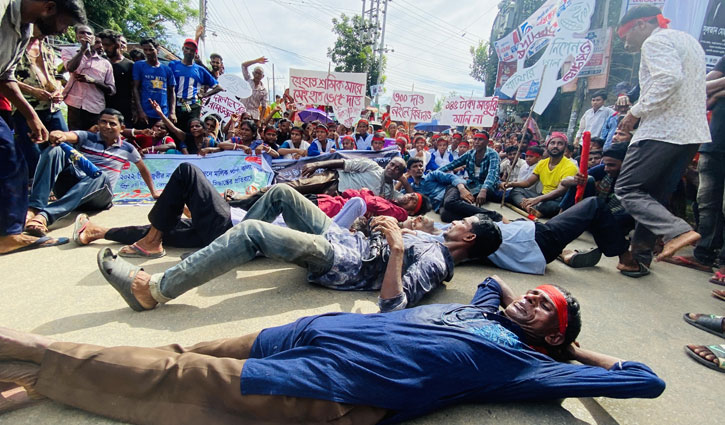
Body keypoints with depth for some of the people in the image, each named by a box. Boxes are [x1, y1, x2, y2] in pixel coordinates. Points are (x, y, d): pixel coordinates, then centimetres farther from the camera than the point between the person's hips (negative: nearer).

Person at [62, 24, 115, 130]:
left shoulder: (105, 63, 15)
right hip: (75, 106, -1)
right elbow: (71, 67, -9)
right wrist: (84, 48, -2)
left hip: (96, 110, 1)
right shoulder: (69, 53, 15)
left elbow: (112, 90, 10)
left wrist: (93, 81, -7)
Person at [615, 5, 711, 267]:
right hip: (693, 133, 10)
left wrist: (636, 112, -14)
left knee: (626, 189, -6)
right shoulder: (688, 41, 25)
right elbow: (694, 88, 26)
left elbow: (669, 79, -23)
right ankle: (640, 256, 15)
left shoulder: (656, 41, -6)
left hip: (663, 131, -10)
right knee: (652, 196, 12)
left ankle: (678, 231, -21)